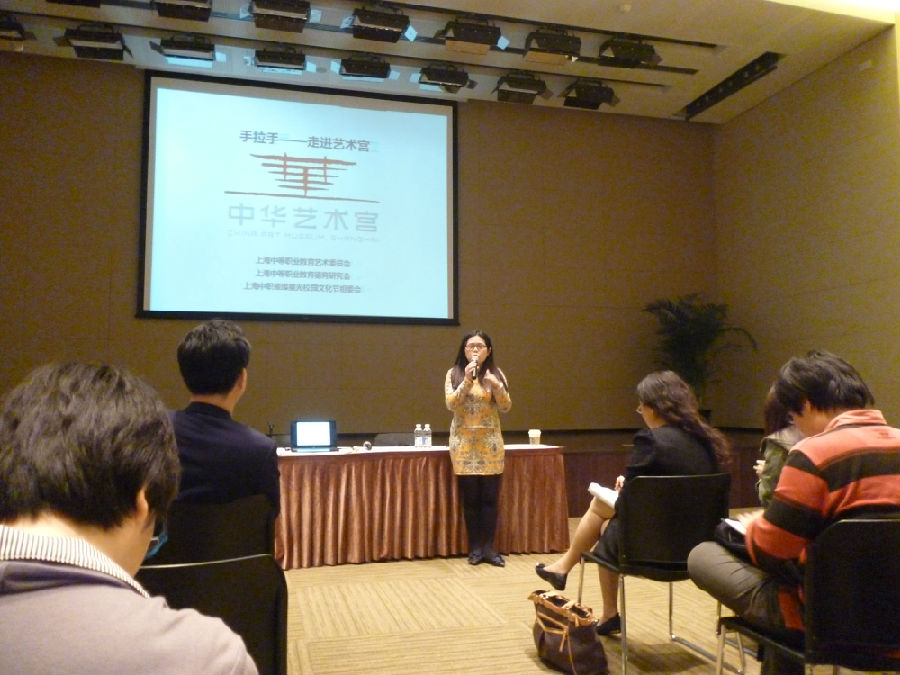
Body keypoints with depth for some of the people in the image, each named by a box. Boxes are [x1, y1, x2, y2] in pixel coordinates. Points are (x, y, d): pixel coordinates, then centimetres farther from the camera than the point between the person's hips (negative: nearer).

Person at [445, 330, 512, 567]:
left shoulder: (496, 373, 5)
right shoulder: (454, 374, 1)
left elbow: (506, 408, -2)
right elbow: (451, 404, -11)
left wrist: (496, 386, -19)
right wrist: (467, 380, -20)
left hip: (490, 442, 1)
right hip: (464, 442, -1)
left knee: (490, 498, 1)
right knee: (470, 498, 2)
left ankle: (489, 548, 10)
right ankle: (475, 548, 12)